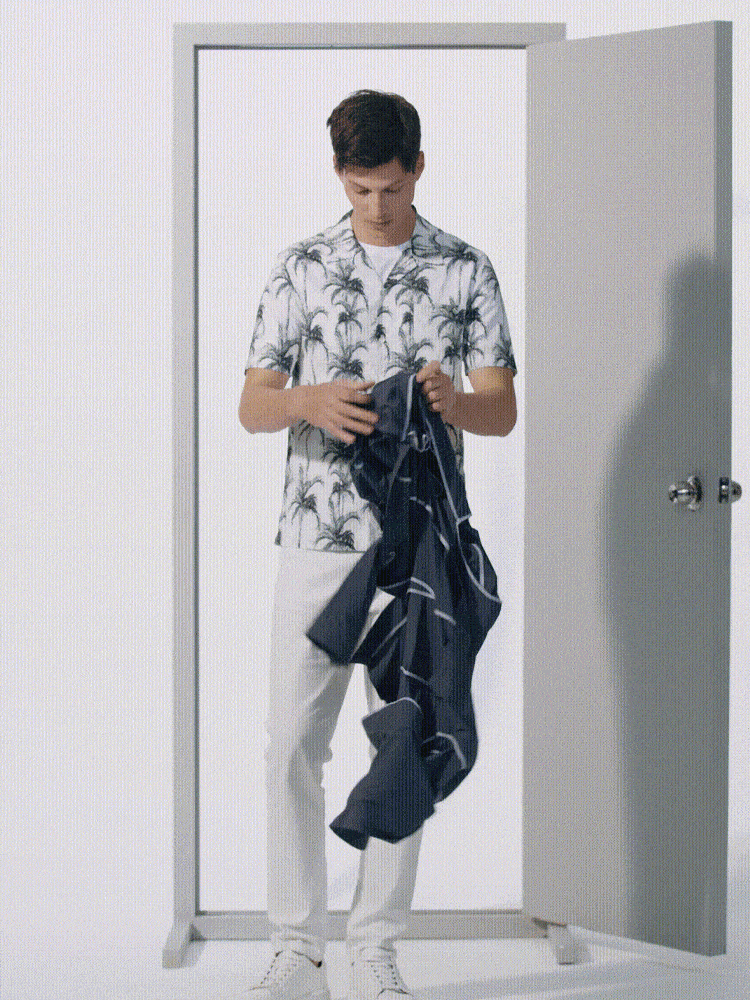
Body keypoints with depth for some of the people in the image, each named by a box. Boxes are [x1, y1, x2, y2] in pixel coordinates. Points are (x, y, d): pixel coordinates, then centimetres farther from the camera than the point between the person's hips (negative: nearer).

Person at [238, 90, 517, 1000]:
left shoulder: (465, 271, 5)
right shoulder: (302, 269, 7)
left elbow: (503, 410, 2)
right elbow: (253, 405, 4)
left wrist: (453, 402, -21)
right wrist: (310, 401, -19)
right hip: (315, 540, 1)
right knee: (292, 746, -1)